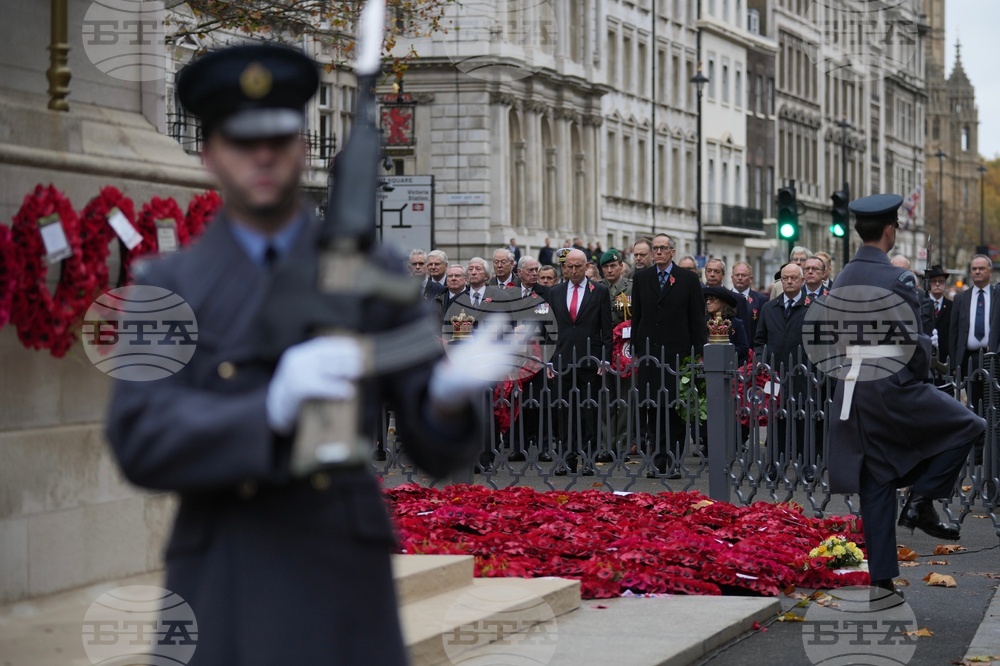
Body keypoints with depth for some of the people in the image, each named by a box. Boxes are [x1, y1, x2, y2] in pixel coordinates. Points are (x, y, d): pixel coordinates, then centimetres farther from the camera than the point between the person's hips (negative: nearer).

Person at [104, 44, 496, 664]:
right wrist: (271, 410, -28)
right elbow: (141, 439, -9)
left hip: (346, 593, 1)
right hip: (220, 608, 0)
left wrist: (451, 392, -22)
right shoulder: (166, 286, 5)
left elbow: (438, 450, 3)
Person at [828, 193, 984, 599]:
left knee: (875, 493, 11)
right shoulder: (897, 279, -13)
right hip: (893, 390, -7)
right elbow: (915, 342, -13)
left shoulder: (842, 280, 9)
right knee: (968, 427, 11)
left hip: (854, 395, 7)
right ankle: (921, 499, 3)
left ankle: (882, 580, 11)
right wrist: (920, 378, 4)